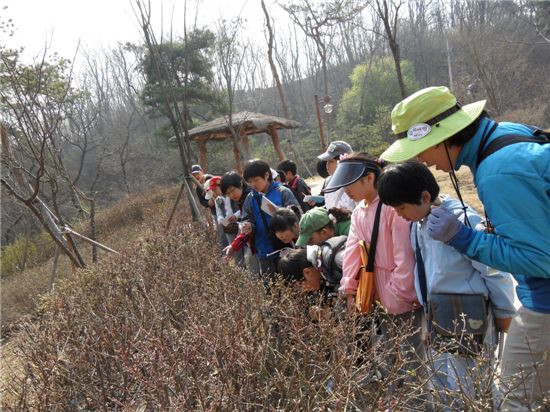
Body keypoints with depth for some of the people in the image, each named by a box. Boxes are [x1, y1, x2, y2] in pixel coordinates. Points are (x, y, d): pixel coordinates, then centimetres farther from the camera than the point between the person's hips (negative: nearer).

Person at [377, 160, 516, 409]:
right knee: (442, 387, 18)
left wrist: (503, 312, -2)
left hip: (466, 318, -7)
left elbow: (494, 270, -13)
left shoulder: (461, 219, -21)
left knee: (464, 392, 3)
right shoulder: (417, 222, 1)